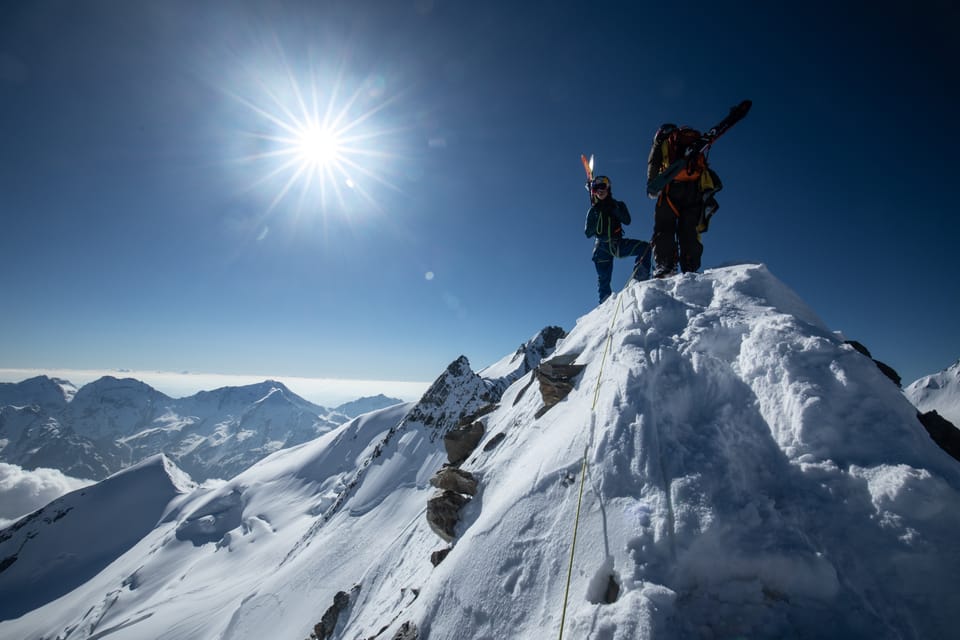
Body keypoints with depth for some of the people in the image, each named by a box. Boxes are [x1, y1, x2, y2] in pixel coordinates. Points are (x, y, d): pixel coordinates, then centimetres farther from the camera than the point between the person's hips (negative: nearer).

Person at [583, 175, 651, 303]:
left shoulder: (617, 205, 6)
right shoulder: (593, 211, 6)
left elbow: (627, 221, -9)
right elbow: (588, 233, 0)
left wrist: (614, 210, -19)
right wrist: (596, 219, -14)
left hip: (618, 244, 1)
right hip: (602, 248, -1)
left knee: (645, 247, -17)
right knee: (603, 279, -4)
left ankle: (640, 276, -14)